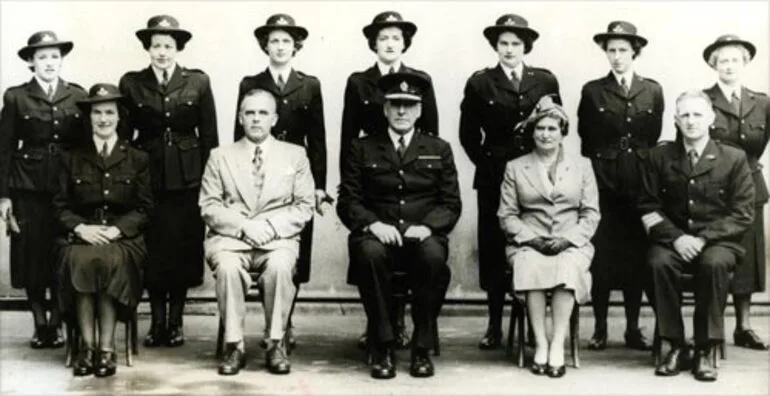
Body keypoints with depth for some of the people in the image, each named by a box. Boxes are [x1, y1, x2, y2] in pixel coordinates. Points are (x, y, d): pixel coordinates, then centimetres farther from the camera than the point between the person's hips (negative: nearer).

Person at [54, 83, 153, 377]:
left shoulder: (138, 160, 13)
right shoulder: (72, 159, 16)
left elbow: (144, 208, 6)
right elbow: (61, 206, 11)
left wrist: (116, 229, -12)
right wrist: (81, 228, -10)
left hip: (123, 237, -1)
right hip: (80, 235, 1)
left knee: (110, 261, -36)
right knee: (80, 261, -34)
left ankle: (107, 348, -30)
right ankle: (88, 346, -28)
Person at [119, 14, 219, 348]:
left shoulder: (198, 82, 3)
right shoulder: (131, 83, 4)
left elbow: (209, 135, 3)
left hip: (187, 178, 0)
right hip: (148, 176, 0)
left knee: (183, 249, 2)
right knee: (153, 249, 2)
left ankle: (176, 321, 14)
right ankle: (157, 321, 14)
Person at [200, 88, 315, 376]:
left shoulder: (295, 155, 15)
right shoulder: (220, 156, 15)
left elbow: (305, 206, 8)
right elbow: (208, 207, 6)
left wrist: (271, 225, -10)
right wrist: (243, 225, -12)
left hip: (278, 237, 0)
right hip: (230, 236, 1)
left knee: (280, 265, -35)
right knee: (227, 266, -34)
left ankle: (276, 344, -21)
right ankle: (234, 345, -21)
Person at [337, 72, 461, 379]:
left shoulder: (439, 150, 15)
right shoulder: (362, 149, 13)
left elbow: (451, 204, 8)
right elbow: (347, 201, 5)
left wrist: (426, 226, -13)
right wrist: (373, 224, -15)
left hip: (422, 236, 0)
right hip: (377, 234, 0)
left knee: (433, 256, -35)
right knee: (370, 253, -36)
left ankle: (422, 348, -21)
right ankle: (382, 347, -23)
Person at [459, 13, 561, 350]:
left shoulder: (546, 81, 8)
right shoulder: (479, 83, 5)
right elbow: (469, 135, 7)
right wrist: (487, 164, 1)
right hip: (493, 177, 0)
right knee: (493, 249, 0)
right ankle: (494, 325, 8)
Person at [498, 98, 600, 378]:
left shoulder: (582, 166, 15)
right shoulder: (515, 168, 14)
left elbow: (591, 214, 8)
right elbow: (507, 215, 8)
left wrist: (568, 239, -10)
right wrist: (532, 238, -9)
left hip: (571, 244, 0)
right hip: (529, 243, 0)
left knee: (568, 267, -35)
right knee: (530, 265, -35)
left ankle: (558, 345, -30)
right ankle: (540, 344, -28)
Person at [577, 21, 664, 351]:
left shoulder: (653, 91, 8)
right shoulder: (592, 91, 4)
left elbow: (654, 137, 12)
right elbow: (585, 139, 7)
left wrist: (647, 170, 9)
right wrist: (597, 171, 4)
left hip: (640, 183, 1)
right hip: (604, 183, -1)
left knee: (636, 254, 4)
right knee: (601, 255, -3)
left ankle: (633, 329, 12)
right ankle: (599, 328, 6)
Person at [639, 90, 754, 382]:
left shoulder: (734, 159, 2)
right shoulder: (659, 157, 6)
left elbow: (742, 214, -1)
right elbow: (648, 208, 5)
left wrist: (703, 238, -14)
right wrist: (676, 237, -12)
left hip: (718, 241, -1)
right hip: (673, 240, 1)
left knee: (715, 264, -35)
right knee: (659, 263, -32)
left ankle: (704, 350, -23)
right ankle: (675, 346, -20)